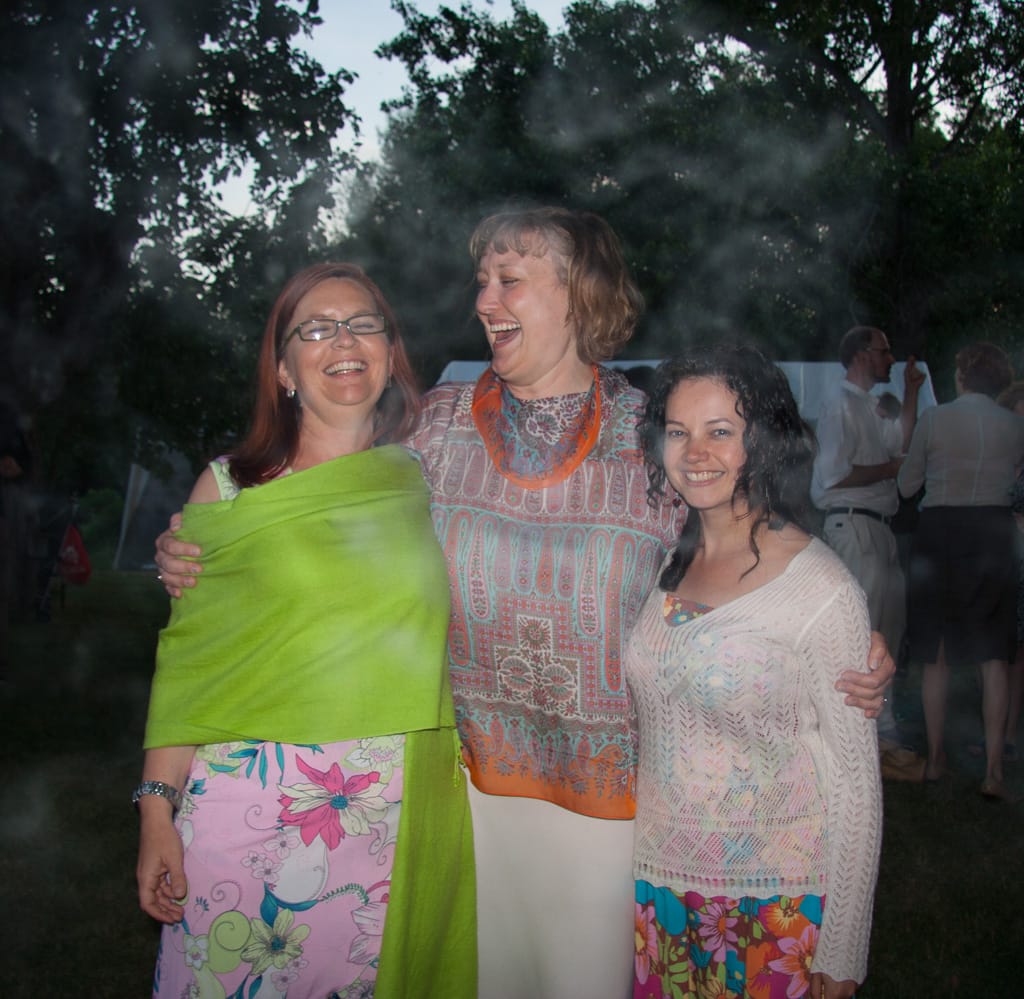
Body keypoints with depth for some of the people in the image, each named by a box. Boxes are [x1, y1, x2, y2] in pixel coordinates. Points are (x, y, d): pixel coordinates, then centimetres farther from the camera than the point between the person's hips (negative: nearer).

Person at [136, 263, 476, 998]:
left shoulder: (422, 486, 6)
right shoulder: (230, 488, 1)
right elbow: (184, 661, 1)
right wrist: (158, 812, -3)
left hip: (397, 812, 2)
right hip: (249, 797, -1)